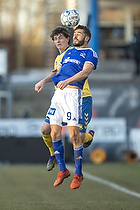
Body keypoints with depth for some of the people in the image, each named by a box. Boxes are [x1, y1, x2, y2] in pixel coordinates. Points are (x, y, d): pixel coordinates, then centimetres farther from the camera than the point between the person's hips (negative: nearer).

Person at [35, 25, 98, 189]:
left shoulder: (90, 54, 5)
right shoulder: (69, 52, 26)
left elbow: (85, 72, -11)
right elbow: (57, 70, 28)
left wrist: (67, 81, -26)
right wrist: (44, 81, 8)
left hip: (72, 92, -7)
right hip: (58, 93, 7)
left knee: (74, 135, -10)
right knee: (54, 134, 3)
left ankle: (78, 174, 0)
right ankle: (62, 170, 16)